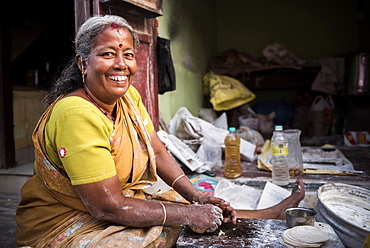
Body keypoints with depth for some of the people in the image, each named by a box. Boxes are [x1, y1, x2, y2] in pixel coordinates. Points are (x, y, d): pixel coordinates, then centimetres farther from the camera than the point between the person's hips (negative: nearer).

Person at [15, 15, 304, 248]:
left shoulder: (130, 96, -4)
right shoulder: (77, 114, -28)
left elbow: (157, 153, 3)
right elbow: (107, 207, -28)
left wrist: (198, 197, -10)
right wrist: (188, 214, -23)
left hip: (119, 204, 7)